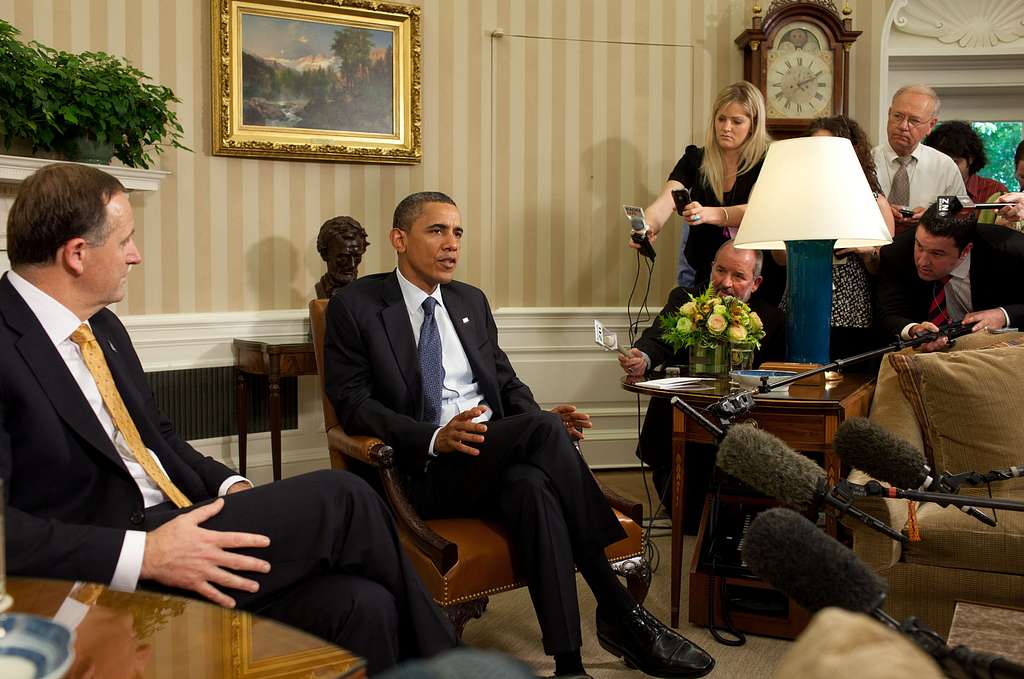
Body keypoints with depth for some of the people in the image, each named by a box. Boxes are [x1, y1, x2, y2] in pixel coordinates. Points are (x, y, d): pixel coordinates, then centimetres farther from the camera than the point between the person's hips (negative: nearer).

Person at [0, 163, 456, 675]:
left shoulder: (101, 325, 15)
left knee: (360, 604, -15)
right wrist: (142, 554, -25)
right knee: (339, 497, -16)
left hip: (177, 526, 8)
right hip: (108, 577, -8)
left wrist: (231, 487, 4)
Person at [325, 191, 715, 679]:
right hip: (426, 470, -5)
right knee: (544, 430, -30)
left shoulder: (471, 301, 19)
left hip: (497, 453, 5)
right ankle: (620, 612, -24)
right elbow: (352, 403, -7)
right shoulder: (355, 305, 2)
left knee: (531, 486, -33)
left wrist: (540, 421, -2)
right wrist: (434, 438, -23)